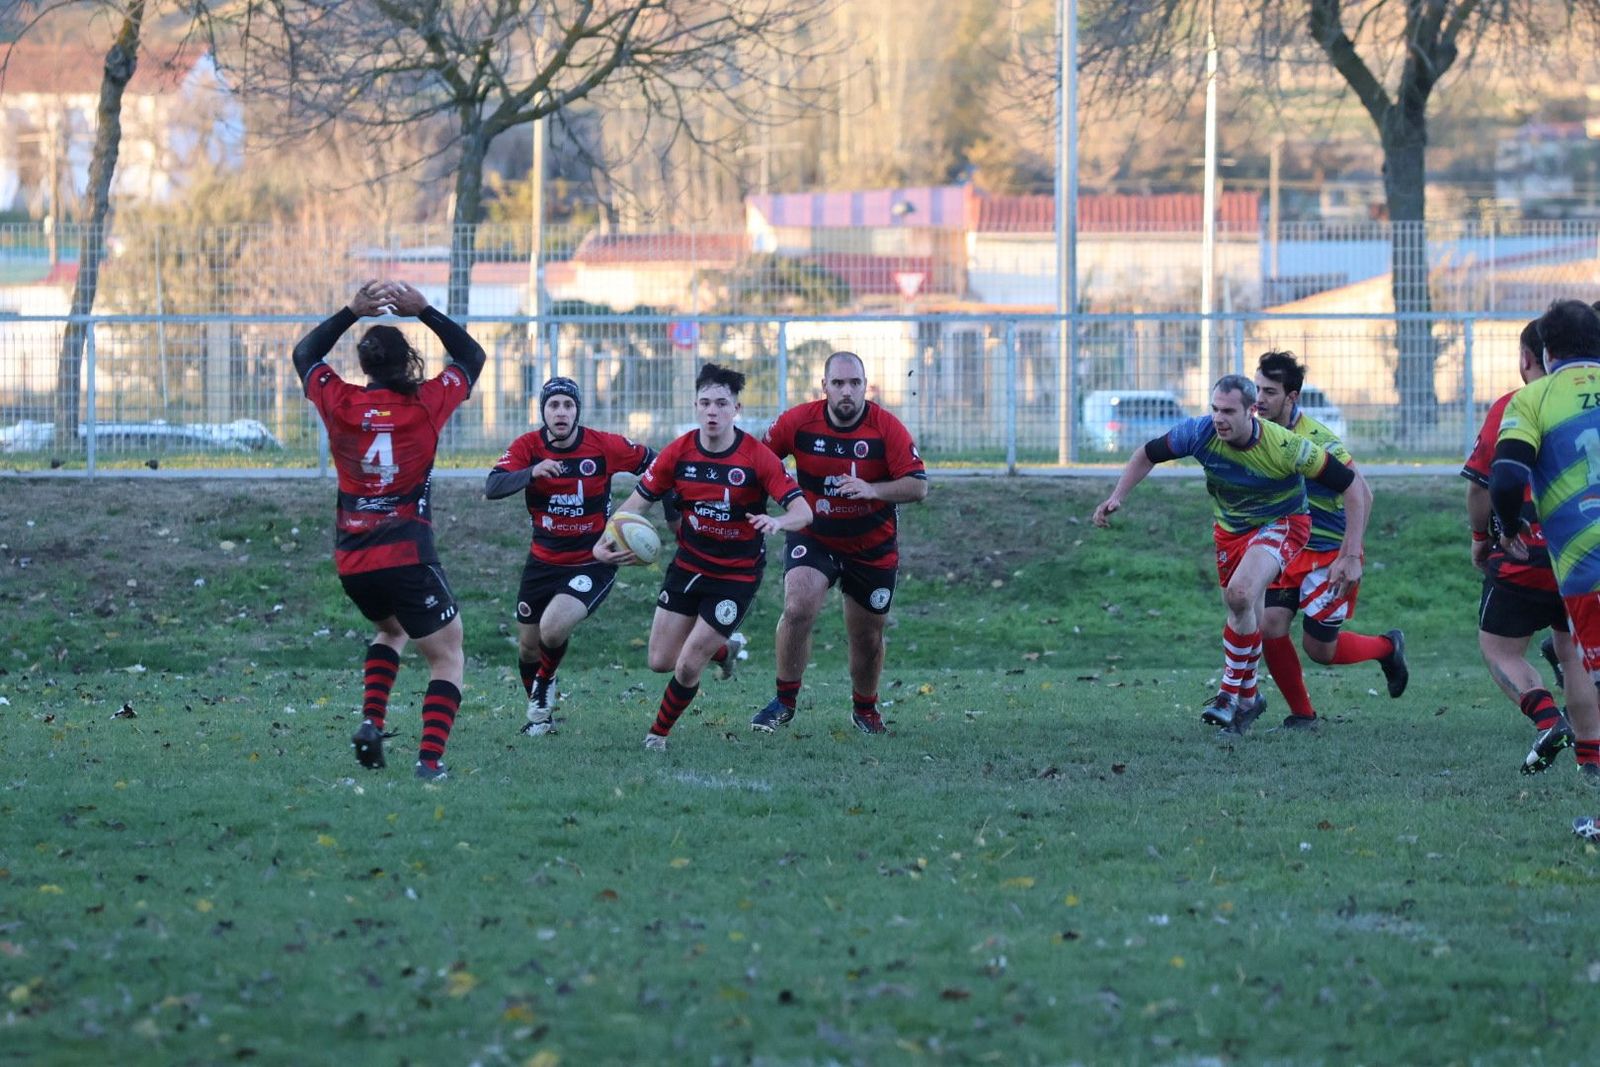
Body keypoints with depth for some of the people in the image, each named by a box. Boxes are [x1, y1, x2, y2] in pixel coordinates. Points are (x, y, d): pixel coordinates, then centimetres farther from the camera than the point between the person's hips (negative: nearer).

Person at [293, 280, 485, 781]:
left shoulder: (340, 403, -2)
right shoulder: (426, 404, -7)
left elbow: (304, 355, 19)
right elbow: (471, 356, 12)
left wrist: (352, 312, 14)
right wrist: (424, 312, 10)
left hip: (351, 561, 4)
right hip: (407, 558, -4)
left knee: (391, 628, 32)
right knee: (447, 655, 6)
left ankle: (371, 722, 12)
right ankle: (430, 759, -11)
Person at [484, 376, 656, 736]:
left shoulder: (605, 446, -13)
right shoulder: (528, 446, -9)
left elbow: (654, 464, 1)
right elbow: (492, 487, -22)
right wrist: (532, 472, -39)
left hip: (592, 563, -3)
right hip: (543, 562, 3)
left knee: (552, 629, -25)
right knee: (528, 648, 11)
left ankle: (544, 686, 9)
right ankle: (539, 714, 39)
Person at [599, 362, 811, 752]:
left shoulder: (758, 457, -18)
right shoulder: (678, 453, -8)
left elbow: (803, 511, -21)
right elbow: (639, 500, 0)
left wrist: (777, 521, -45)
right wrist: (605, 541, -17)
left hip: (737, 574, -4)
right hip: (688, 565, 4)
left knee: (688, 667, -8)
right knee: (660, 661, 5)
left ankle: (659, 733, 20)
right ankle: (724, 649, 36)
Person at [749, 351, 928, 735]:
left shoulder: (887, 429, -16)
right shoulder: (798, 422, -13)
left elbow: (917, 486, -19)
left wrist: (873, 490, -33)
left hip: (872, 548, 0)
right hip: (812, 539, 0)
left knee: (868, 638, 10)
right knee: (797, 609, -24)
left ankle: (865, 709, 37)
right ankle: (784, 702, -9)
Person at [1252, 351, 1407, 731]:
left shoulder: (1317, 440, -21)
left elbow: (1360, 493, -22)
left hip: (1329, 553, -6)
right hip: (1288, 551, 6)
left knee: (1318, 647, 0)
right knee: (1270, 628, -9)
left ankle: (1388, 647, 30)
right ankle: (1302, 714, 8)